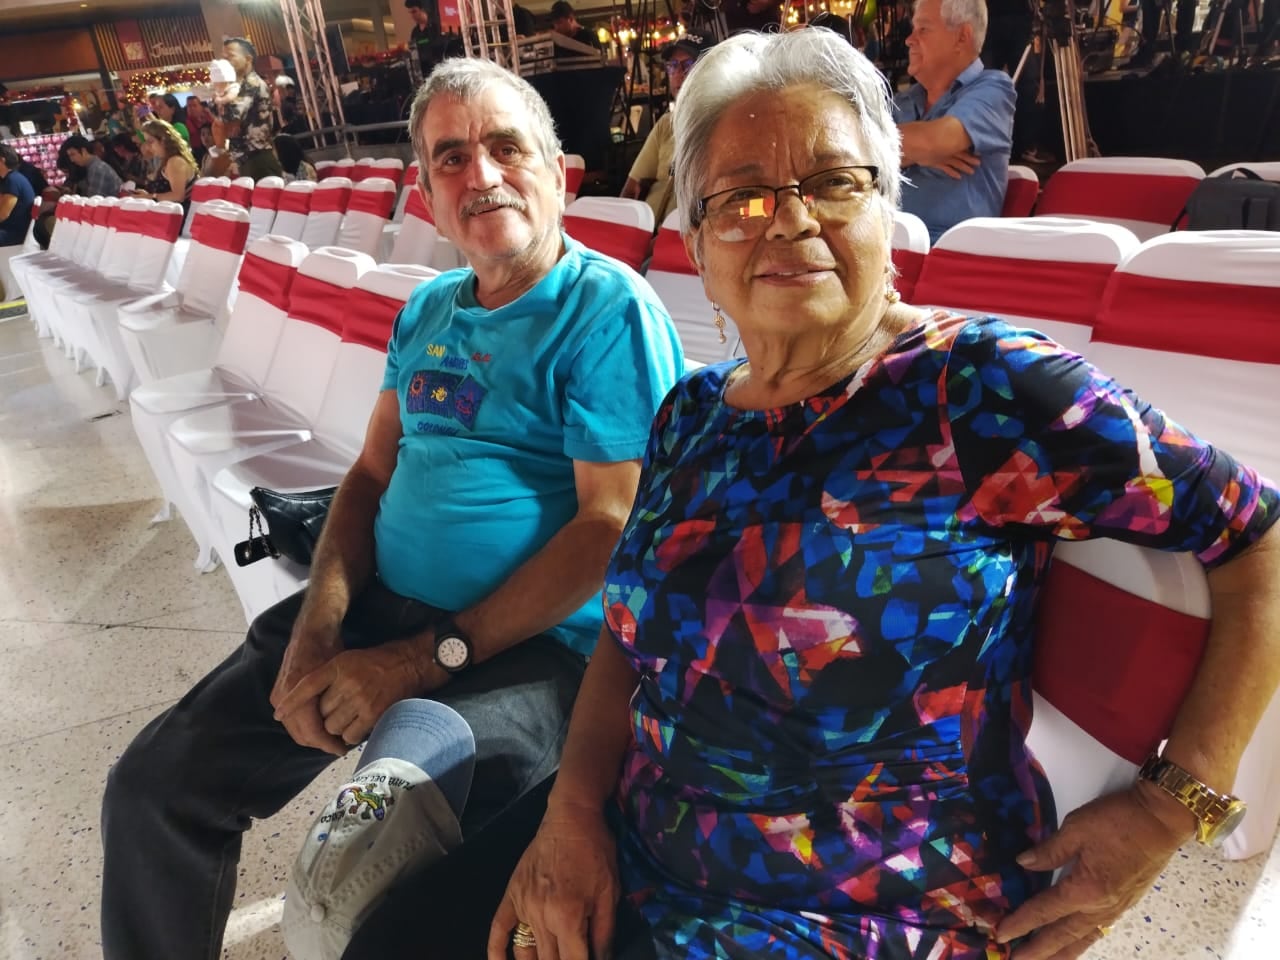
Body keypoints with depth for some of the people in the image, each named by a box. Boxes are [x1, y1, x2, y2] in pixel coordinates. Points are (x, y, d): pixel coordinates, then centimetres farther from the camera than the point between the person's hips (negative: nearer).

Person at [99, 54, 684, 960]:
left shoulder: (608, 307, -11)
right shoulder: (428, 310, 12)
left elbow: (611, 523, -17)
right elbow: (374, 472, 13)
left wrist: (428, 659, -17)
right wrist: (317, 626, -4)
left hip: (528, 646, -6)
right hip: (381, 606, 7)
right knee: (154, 787, 5)